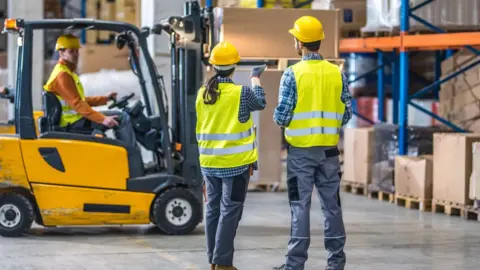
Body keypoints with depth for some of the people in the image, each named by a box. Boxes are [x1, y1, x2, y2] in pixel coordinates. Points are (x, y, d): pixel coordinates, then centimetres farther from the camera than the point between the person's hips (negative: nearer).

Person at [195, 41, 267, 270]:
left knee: (213, 209, 13)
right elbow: (260, 103, 8)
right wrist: (255, 78, 23)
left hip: (209, 162, 5)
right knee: (230, 211, -2)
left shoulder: (202, 93, 2)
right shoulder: (241, 93, -13)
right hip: (236, 163, -5)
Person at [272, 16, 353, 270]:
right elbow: (346, 114, 4)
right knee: (332, 205, 9)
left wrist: (281, 121, 12)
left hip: (301, 150, -3)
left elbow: (281, 115, -11)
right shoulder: (337, 73, 2)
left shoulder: (293, 74, -10)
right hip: (329, 149, 3)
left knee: (301, 206, 0)